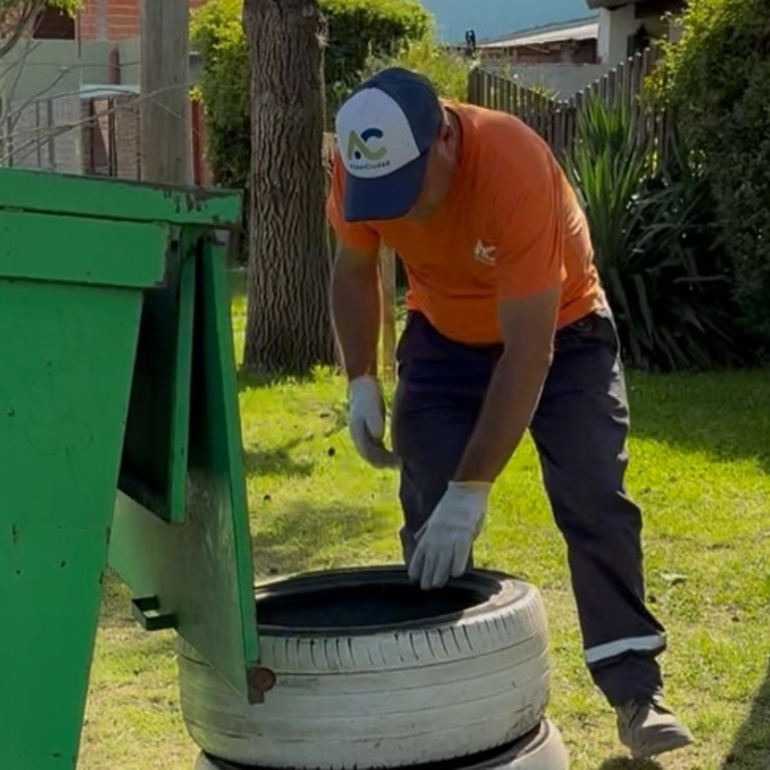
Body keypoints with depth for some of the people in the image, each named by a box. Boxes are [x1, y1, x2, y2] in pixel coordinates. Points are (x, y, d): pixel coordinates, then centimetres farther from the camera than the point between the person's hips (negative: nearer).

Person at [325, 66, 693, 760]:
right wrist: (362, 383, -12)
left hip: (559, 331, -4)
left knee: (595, 503, -11)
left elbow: (528, 352, -37)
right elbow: (354, 269, -2)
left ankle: (637, 693, -4)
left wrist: (471, 491, -37)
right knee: (428, 518, -3)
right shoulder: (362, 164, -24)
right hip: (444, 338, 4)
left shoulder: (514, 168, -39)